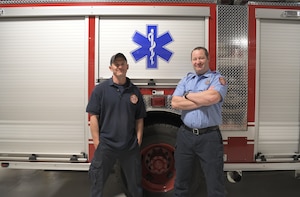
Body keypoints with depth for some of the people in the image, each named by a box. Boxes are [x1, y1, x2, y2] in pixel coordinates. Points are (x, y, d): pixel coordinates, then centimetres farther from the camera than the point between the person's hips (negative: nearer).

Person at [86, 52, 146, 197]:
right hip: (105, 145, -2)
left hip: (131, 146, 3)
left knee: (135, 182, 18)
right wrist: (97, 142, -9)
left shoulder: (135, 91, 5)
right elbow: (93, 116, -5)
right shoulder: (100, 89, -4)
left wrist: (138, 141, 3)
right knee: (97, 180, 12)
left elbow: (139, 119, 8)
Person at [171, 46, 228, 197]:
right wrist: (202, 100, -12)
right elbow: (175, 103, -5)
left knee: (214, 183, 9)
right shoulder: (186, 79, 10)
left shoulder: (217, 78, -1)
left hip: (209, 136, -3)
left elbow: (212, 97, -23)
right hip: (185, 135, 4)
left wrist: (188, 95, -8)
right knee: (181, 179, 18)